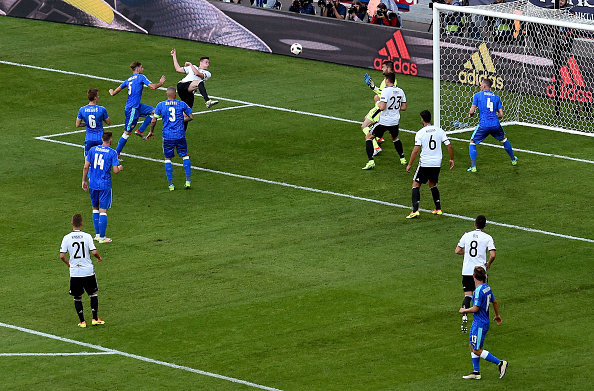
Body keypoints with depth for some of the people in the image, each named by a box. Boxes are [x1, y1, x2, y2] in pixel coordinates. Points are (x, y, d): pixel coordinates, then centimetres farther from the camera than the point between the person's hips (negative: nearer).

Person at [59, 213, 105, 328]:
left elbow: (62, 256, -6)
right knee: (93, 294, 17)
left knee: (77, 297, 11)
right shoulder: (87, 236, -7)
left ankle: (82, 321, 10)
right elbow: (94, 252, -13)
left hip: (74, 272, 0)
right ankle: (95, 319, 17)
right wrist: (99, 257, 10)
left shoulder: (67, 238, -5)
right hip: (88, 271, 0)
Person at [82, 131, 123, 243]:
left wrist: (84, 181, 11)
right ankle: (102, 237, 2)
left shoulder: (93, 150, 2)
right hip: (105, 185, -4)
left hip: (93, 184, 4)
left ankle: (97, 234, 22)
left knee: (95, 209, 17)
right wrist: (120, 168, 11)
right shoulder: (112, 153, -9)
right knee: (103, 211, 0)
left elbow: (86, 167, 0)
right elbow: (115, 170, -12)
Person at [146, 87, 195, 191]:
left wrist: (151, 132, 14)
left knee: (167, 159, 12)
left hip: (167, 137, 0)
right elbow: (191, 117, 5)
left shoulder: (160, 105, -2)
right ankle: (188, 180, 9)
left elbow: (153, 121, -2)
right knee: (185, 156, 17)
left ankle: (170, 184, 7)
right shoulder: (182, 104, -1)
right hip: (180, 135, 0)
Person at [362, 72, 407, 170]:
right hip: (395, 121, 6)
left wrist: (377, 101, -6)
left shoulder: (386, 91, -19)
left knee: (368, 137, 7)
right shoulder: (400, 91, 1)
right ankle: (402, 158, 38)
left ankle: (371, 161, -6)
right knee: (395, 137, 35)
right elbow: (403, 107, 6)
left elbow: (382, 107, -25)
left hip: (384, 121, -6)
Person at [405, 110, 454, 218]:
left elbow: (415, 150, -14)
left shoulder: (420, 133, -8)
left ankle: (415, 210, -8)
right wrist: (451, 159, 15)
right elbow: (449, 146, 2)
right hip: (437, 163, 4)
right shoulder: (439, 131, 3)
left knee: (416, 185, 5)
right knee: (432, 185, 25)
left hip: (424, 163, -4)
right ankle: (438, 209, 23)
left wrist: (409, 165, -6)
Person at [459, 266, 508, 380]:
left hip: (480, 323, -9)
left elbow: (475, 308, -25)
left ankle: (500, 363, -4)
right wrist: (497, 315, 33)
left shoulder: (479, 291, -24)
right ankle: (476, 372, 20)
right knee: (472, 346, 15)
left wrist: (464, 310, -7)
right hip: (477, 322, 9)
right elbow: (495, 302, 17)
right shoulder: (487, 288, 4)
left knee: (477, 350, -4)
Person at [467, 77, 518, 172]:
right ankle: (513, 160, 42)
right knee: (504, 139, 30)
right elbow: (501, 114, 9)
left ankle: (473, 166, 1)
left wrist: (470, 115, 19)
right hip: (495, 124, 3)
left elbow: (472, 111, -3)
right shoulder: (496, 97, 12)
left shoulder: (477, 95, 3)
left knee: (472, 142, 13)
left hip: (483, 125, -3)